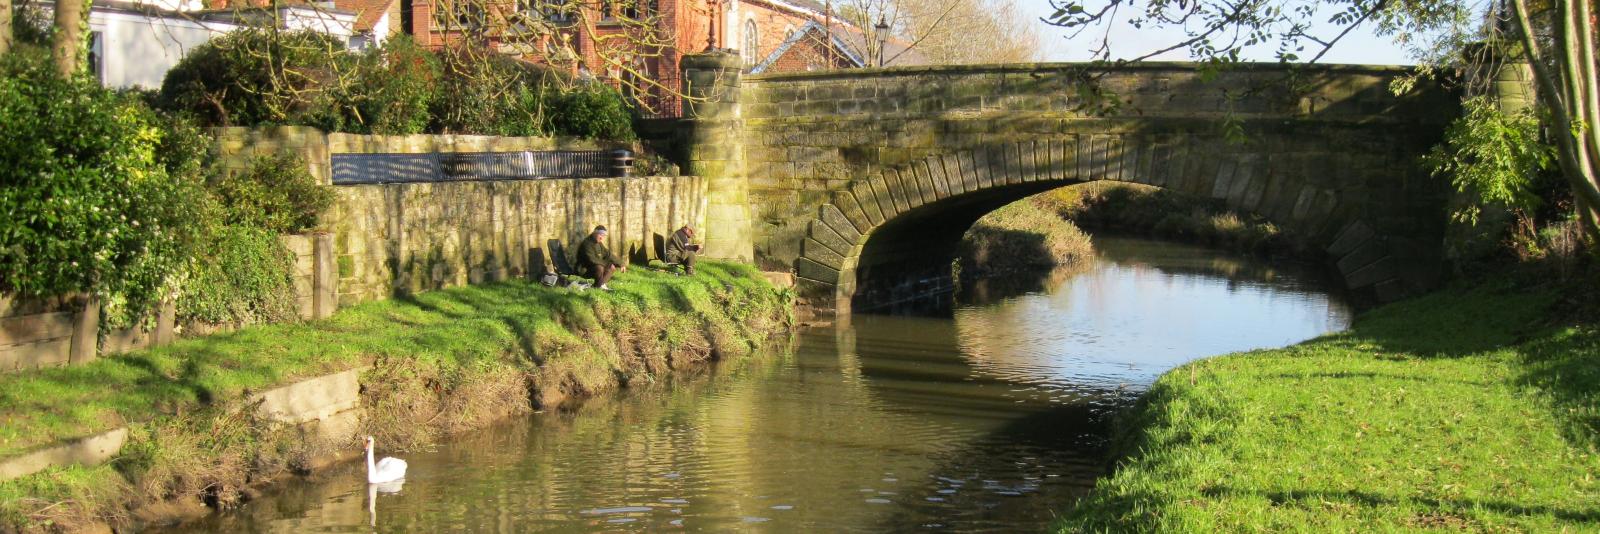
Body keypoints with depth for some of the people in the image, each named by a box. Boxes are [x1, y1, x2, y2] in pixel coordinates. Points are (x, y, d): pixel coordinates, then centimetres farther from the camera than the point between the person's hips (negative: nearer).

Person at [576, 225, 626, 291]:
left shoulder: (599, 244, 8)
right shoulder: (587, 243, -21)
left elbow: (608, 254, 12)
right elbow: (592, 260, -30)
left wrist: (620, 264, 3)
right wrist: (607, 264, -22)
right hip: (584, 269, -9)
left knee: (612, 267, 2)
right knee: (599, 267, -35)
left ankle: (602, 283, -7)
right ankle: (599, 285, -15)